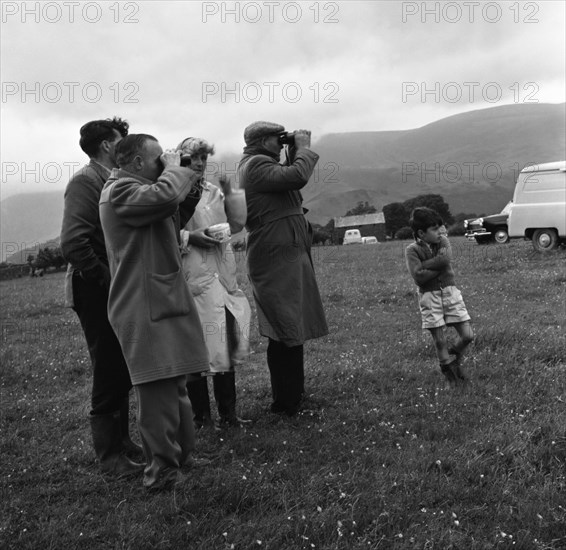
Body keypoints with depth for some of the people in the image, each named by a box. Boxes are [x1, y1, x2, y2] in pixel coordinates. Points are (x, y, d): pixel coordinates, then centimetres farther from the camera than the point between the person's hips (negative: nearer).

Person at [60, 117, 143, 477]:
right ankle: (110, 456, 14)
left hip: (119, 292, 8)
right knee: (109, 374, 1)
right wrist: (108, 279, -19)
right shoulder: (86, 181, -14)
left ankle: (121, 438, 33)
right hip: (97, 293, -8)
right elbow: (73, 244, -24)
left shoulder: (115, 181, 11)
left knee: (123, 371, 17)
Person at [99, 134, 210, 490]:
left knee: (175, 383, 19)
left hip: (165, 300, 11)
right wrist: (175, 169, -11)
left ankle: (183, 451, 31)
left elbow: (171, 224, 24)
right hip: (146, 308, -11)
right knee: (159, 387, -9)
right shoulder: (120, 190, -14)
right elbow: (165, 195, -31)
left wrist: (189, 195, 9)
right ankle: (163, 469, -2)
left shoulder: (136, 188, 19)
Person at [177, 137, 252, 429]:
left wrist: (230, 193, 3)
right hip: (192, 278, -6)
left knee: (227, 342, 8)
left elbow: (237, 224, 14)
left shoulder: (214, 191, 16)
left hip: (223, 276, 6)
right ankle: (201, 416, 12)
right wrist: (189, 237, -18)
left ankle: (228, 413, 19)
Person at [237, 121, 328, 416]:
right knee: (287, 331, -7)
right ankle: (286, 404, 0)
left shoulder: (258, 164, 19)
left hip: (285, 255, 11)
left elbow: (289, 179, 25)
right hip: (278, 257, -11)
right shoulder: (256, 164, -14)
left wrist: (295, 151, 15)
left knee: (289, 330, 17)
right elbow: (297, 177, -25)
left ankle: (291, 396, 28)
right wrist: (303, 148, -9)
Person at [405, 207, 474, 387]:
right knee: (440, 341, 2)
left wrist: (422, 265, -16)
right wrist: (438, 266, -16)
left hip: (451, 292, 3)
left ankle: (455, 359, 30)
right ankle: (450, 375, 22)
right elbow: (418, 277, -21)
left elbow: (445, 259, -20)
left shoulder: (443, 241, 2)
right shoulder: (412, 250, -8)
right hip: (429, 297, -3)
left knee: (467, 335, 1)